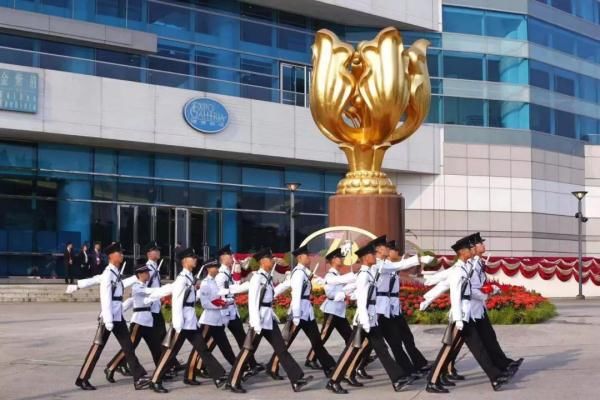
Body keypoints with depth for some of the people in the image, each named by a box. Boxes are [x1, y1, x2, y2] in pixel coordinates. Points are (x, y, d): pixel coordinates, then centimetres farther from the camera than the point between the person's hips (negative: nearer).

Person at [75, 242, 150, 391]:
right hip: (108, 317, -8)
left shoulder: (117, 273, 12)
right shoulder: (108, 274, -14)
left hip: (118, 316, 8)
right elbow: (105, 298, -20)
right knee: (98, 347, 1)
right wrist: (108, 320, -23)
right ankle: (82, 379, 12)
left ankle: (138, 379, 2)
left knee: (128, 347, 3)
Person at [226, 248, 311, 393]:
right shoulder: (257, 278, -15)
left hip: (269, 318, 9)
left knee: (281, 349, 6)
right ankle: (233, 382, 11)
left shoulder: (268, 277, 10)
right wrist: (256, 324, -22)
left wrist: (287, 284, 21)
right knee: (248, 351, 0)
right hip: (259, 318, -9)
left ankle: (296, 380, 7)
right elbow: (252, 301, -19)